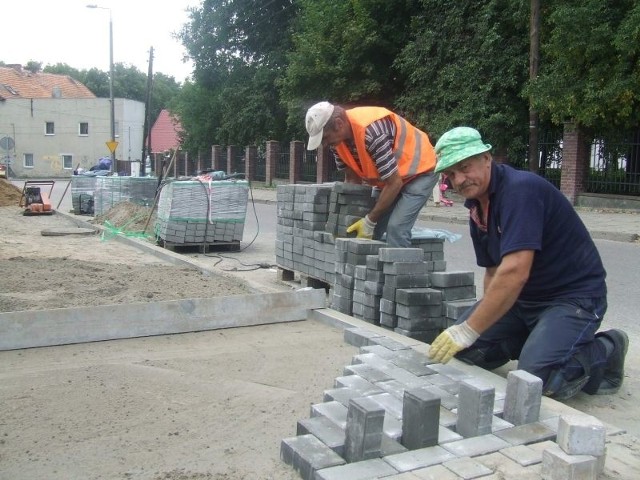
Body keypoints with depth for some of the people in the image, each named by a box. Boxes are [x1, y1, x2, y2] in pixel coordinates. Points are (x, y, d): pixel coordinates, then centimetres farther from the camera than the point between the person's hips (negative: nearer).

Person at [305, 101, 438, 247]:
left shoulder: (371, 132, -37)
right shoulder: (337, 135, -12)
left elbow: (394, 183, -29)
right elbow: (352, 177, -1)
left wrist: (369, 221, -22)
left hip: (419, 170, -8)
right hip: (389, 177, 8)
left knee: (396, 228, -22)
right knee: (371, 231, 2)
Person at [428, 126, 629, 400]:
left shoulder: (520, 189, -23)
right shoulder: (476, 207, 6)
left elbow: (515, 272, -33)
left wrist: (469, 330, -29)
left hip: (572, 296, -8)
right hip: (522, 297, 9)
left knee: (537, 377, -27)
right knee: (459, 349, 0)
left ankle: (606, 350, 2)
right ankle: (537, 339, 18)